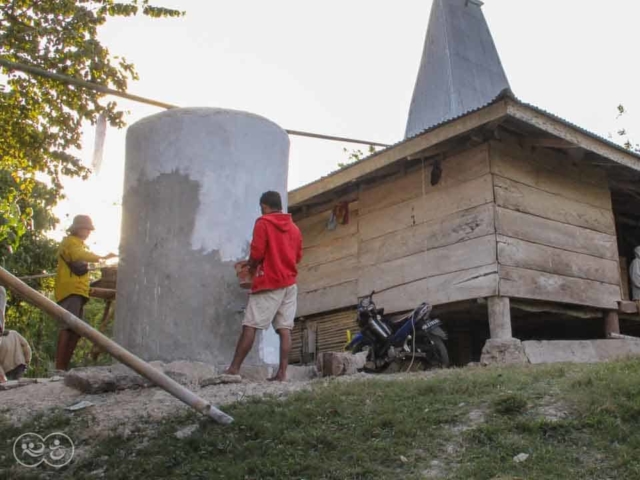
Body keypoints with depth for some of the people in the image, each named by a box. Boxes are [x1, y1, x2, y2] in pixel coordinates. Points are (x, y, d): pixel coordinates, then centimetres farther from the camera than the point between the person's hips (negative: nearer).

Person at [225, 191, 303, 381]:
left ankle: (234, 369, -7)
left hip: (269, 282, -6)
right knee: (285, 329, 0)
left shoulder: (263, 223, -3)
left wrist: (251, 268, 8)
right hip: (289, 283, 6)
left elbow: (257, 253, -10)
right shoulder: (294, 228, 15)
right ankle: (282, 372, -5)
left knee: (249, 326, -6)